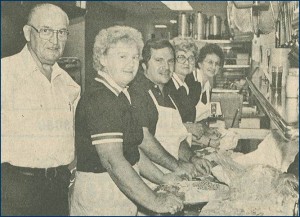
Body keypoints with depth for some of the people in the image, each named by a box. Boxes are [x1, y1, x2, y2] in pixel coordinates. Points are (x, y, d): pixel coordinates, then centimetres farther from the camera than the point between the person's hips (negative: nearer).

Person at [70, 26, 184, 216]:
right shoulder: (100, 99, -19)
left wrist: (165, 180, 12)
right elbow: (112, 160, -26)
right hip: (100, 197, -9)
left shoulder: (122, 97, 11)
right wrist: (155, 202, -24)